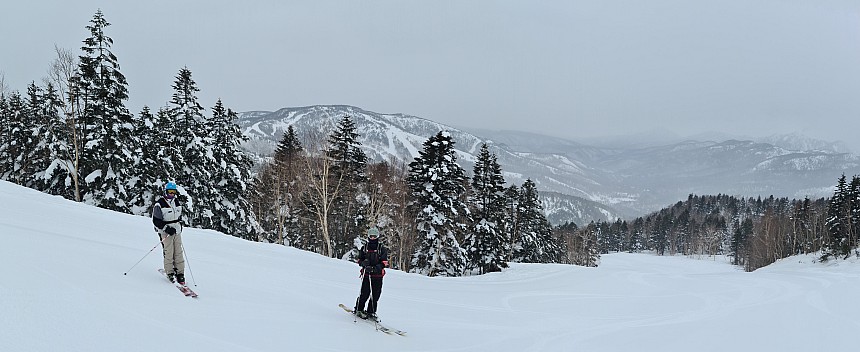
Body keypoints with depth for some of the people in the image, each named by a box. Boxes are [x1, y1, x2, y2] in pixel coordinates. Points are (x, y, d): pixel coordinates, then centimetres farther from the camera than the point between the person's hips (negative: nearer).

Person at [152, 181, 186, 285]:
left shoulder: (177, 203, 10)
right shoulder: (159, 204, -10)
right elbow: (156, 221, -11)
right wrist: (166, 228, -19)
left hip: (177, 231, 5)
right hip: (166, 232, -5)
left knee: (178, 252, 1)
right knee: (168, 253, -8)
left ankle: (180, 273, 5)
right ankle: (170, 273, 3)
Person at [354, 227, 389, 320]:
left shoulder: (382, 249, 5)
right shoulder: (364, 248, 10)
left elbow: (385, 262, -1)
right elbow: (359, 260, 13)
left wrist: (377, 267, -18)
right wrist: (363, 263, -11)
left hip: (378, 275, 0)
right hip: (366, 274, 0)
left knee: (375, 295, 1)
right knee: (365, 293, -6)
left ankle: (371, 312, 14)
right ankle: (359, 309, 11)